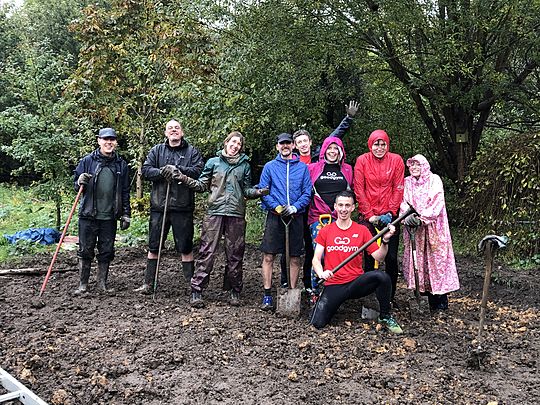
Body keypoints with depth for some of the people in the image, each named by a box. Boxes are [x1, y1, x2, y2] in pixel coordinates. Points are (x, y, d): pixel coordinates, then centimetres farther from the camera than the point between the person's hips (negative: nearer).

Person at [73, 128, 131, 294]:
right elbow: (76, 186, 7)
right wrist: (80, 182, -16)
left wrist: (126, 214, 6)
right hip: (88, 215, -1)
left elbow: (125, 192, 9)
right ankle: (83, 284, 16)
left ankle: (102, 283, 21)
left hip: (109, 217, 2)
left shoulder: (121, 164, 6)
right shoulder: (87, 161, 0)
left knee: (106, 252, 8)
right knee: (85, 250, 5)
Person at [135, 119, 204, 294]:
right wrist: (162, 172, -16)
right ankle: (148, 283, 19)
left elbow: (198, 170, -9)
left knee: (186, 248, 4)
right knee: (153, 247, 9)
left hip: (183, 207, -2)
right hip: (159, 205, 2)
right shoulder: (156, 150, 12)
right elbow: (145, 170, 0)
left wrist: (178, 170, -18)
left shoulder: (192, 151, 7)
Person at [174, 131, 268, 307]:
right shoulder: (213, 162, 10)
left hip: (236, 214, 2)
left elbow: (247, 190, 14)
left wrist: (258, 192, -6)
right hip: (215, 212, -1)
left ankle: (235, 292, 19)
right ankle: (196, 291, -1)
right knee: (207, 252, -6)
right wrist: (185, 179, -6)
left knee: (235, 254, 7)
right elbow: (202, 185, 9)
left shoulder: (244, 165, 13)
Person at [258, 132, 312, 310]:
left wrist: (295, 207, -13)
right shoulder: (270, 167, 7)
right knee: (268, 256, -3)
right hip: (274, 216, -1)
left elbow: (307, 193, 3)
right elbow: (263, 191, 2)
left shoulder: (302, 167, 9)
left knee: (294, 258, 6)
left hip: (296, 217, 1)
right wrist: (276, 207, -12)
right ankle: (267, 295, 5)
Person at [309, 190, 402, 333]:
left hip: (356, 283, 0)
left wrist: (385, 241, -17)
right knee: (317, 324, -18)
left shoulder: (362, 230, 5)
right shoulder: (325, 231, 6)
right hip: (333, 285, 0)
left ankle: (385, 317, -7)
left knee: (382, 276, -31)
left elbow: (378, 257, 1)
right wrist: (321, 273, -17)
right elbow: (316, 259, 3)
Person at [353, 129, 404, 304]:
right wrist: (370, 215, -7)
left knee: (391, 257, 3)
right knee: (369, 256, 0)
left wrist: (391, 213, -8)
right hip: (368, 216, -1)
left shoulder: (396, 160, 1)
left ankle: (390, 295, 16)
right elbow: (359, 190, -3)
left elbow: (398, 189, 0)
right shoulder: (362, 160, -2)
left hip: (389, 216, 1)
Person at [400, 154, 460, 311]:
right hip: (414, 228, 3)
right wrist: (408, 217, -21)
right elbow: (404, 202, -1)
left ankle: (440, 302, 2)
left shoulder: (434, 180, 1)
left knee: (436, 258, -4)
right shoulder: (407, 182, 11)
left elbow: (437, 203, -10)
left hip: (433, 227, -3)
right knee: (418, 260, 1)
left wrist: (422, 218, -21)